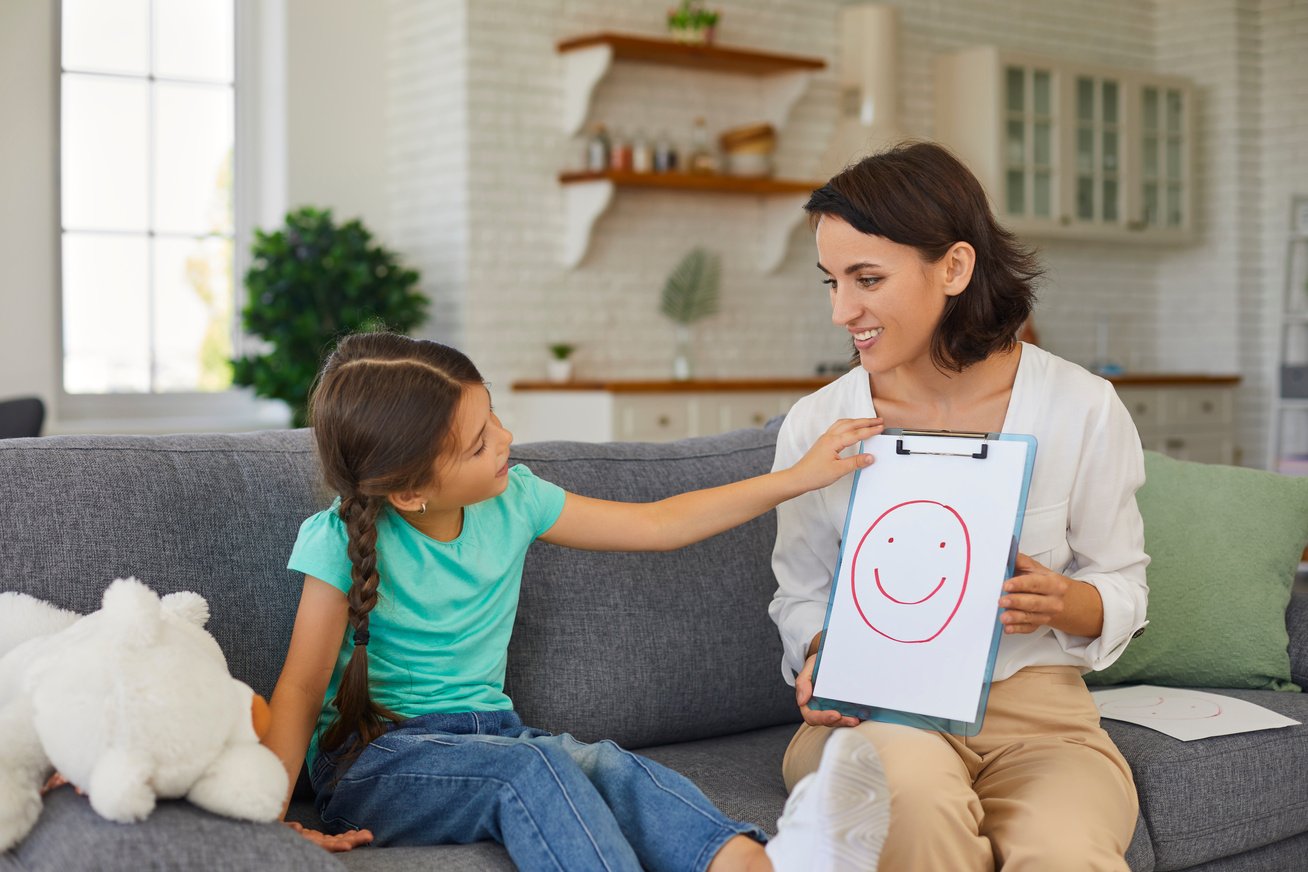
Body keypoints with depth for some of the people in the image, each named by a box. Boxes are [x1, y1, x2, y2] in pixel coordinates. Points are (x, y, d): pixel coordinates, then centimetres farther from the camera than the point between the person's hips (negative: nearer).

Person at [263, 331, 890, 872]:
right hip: (373, 758, -5)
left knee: (602, 765, -29)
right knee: (530, 766, -35)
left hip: (485, 733, 5)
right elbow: (302, 687, -11)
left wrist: (800, 476, 9)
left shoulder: (512, 500, 4)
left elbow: (657, 524, 11)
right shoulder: (343, 541, -12)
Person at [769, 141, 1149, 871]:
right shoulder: (818, 425, 0)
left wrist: (1064, 604, -17)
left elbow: (1123, 585, 6)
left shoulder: (1083, 409, -3)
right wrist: (820, 659, -11)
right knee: (913, 787, -36)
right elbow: (802, 591, 11)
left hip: (1036, 702, 0)